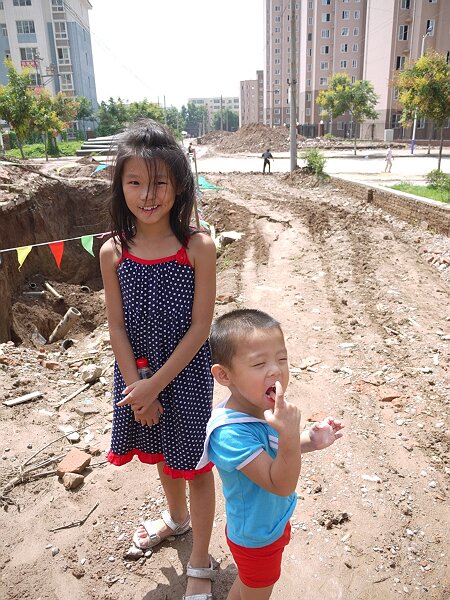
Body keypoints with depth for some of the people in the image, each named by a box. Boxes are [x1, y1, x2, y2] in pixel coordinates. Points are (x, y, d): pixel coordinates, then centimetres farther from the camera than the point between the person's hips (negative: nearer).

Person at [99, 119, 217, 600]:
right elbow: (118, 327, -5)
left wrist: (157, 383, -17)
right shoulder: (113, 252, -8)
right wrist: (137, 388, -10)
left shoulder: (198, 248, -17)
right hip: (138, 377, 4)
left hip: (185, 374, -3)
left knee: (194, 465, 13)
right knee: (160, 455, 26)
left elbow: (200, 328, -16)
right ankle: (177, 517, 57)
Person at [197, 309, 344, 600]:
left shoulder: (262, 404, -15)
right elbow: (281, 484, -35)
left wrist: (309, 441, -11)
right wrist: (290, 433, -50)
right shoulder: (231, 433, -40)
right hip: (257, 537, -7)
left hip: (275, 520, 7)